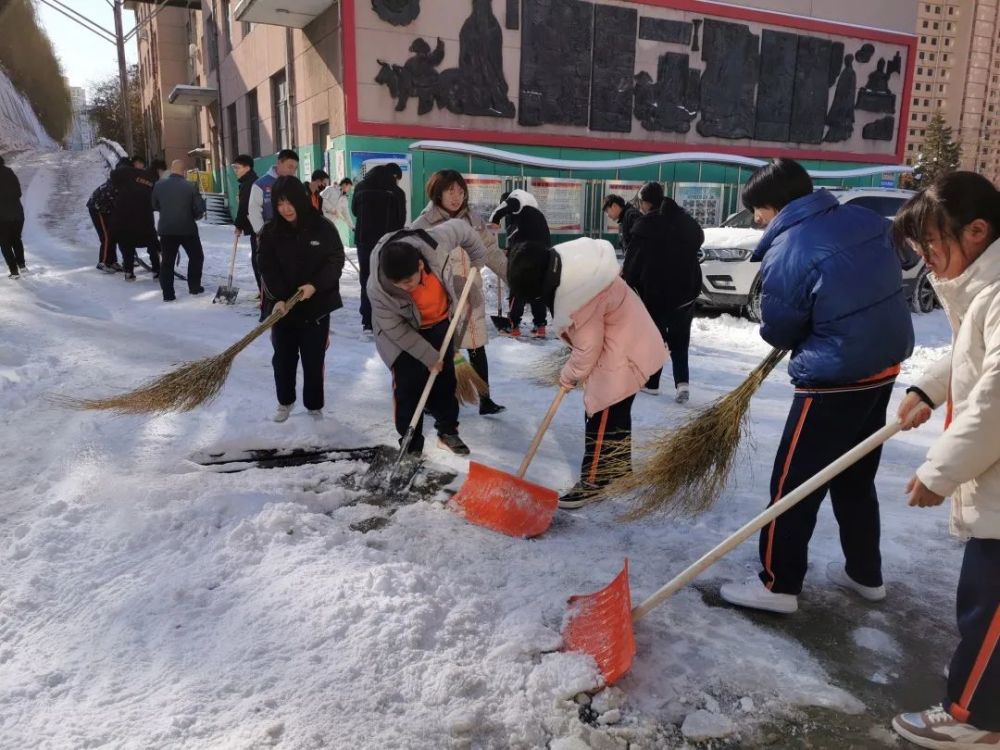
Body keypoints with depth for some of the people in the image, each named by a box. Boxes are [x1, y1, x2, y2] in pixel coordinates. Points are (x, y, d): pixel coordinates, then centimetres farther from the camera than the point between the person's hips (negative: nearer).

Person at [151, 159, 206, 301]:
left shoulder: (159, 185, 0)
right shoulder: (190, 186, -10)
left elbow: (154, 206, 10)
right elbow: (200, 208, -8)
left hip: (166, 229, 3)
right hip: (187, 228, -2)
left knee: (167, 261, 8)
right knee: (196, 257, 18)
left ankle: (168, 293, 4)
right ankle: (194, 287, 20)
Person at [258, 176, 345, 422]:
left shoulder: (323, 228, -8)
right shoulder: (270, 232, -2)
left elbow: (336, 260, -7)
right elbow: (268, 269, -7)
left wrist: (316, 285, -21)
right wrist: (278, 298, -22)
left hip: (317, 306, -2)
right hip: (282, 306, 2)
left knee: (314, 359, 5)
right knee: (283, 357, 12)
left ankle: (314, 405, 23)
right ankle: (285, 401, 33)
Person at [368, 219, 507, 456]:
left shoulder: (435, 243, -36)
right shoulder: (377, 288, -37)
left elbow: (461, 228, -13)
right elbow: (396, 331, -23)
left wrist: (482, 258, -4)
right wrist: (428, 356, -18)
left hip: (440, 323, 3)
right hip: (403, 333, -3)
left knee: (445, 378, 12)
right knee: (408, 385, -7)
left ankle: (448, 431, 30)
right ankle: (411, 446, 8)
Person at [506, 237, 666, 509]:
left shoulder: (579, 297, -33)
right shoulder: (567, 263, -5)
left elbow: (587, 350, -21)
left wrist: (568, 376, -5)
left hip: (623, 354, -10)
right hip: (626, 341, 10)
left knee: (602, 417, -4)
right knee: (615, 413, 21)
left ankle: (593, 480, 6)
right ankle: (620, 465, 36)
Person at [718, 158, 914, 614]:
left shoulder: (785, 254, -18)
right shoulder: (866, 220, 3)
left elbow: (779, 332, -9)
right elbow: (886, 280, 17)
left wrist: (797, 335, 13)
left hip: (835, 379, -8)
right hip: (885, 365, 8)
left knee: (793, 482, 4)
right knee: (856, 478, 21)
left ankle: (779, 585, 13)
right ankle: (866, 574, 34)